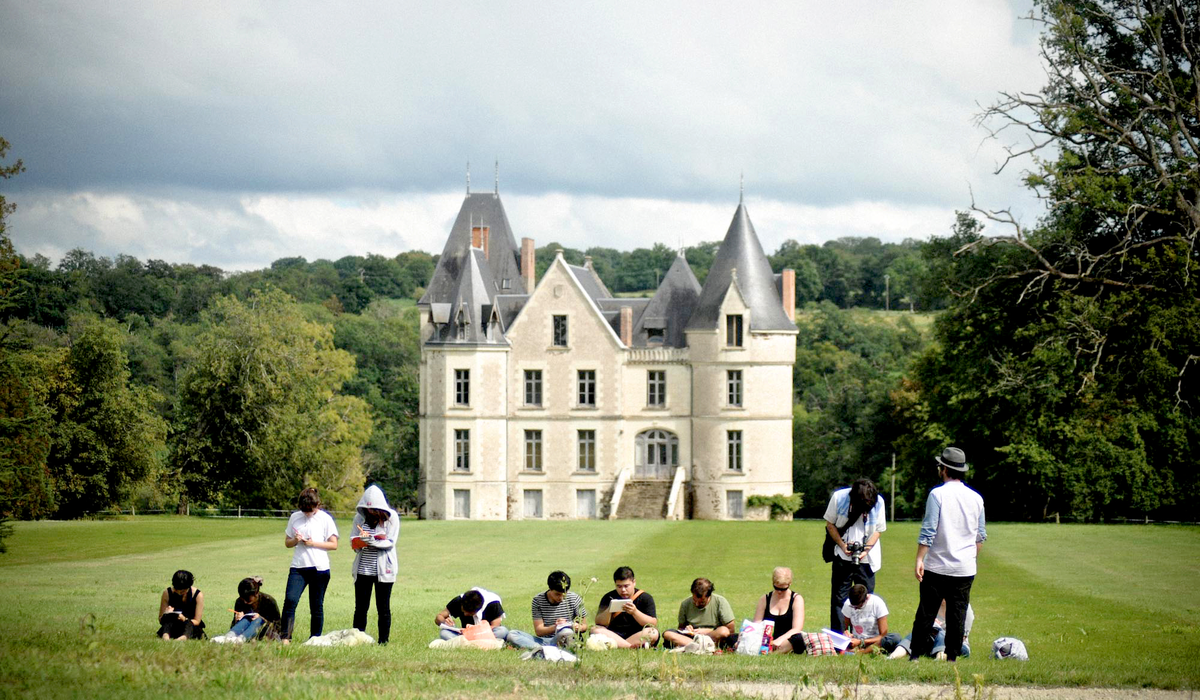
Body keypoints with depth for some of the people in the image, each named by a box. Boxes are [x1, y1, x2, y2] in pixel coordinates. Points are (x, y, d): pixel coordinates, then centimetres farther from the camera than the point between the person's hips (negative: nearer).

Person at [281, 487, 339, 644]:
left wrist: (314, 543, -12)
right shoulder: (295, 517, 9)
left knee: (316, 606, 4)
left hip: (319, 568, -2)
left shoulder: (325, 519, 0)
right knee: (290, 600, -15)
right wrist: (295, 540, -7)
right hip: (298, 566, 2)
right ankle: (285, 638, -16)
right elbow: (287, 543, 16)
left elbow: (334, 544, 0)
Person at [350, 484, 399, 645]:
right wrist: (361, 541, -16)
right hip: (363, 569, 2)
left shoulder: (391, 517, -3)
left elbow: (390, 542, -9)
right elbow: (353, 543, 6)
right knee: (360, 608, 3)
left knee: (383, 608, 3)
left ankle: (383, 641, 8)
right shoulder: (360, 517, 6)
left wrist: (372, 541, -23)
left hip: (383, 570, -2)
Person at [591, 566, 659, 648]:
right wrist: (609, 610, -21)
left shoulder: (645, 598, 2)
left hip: (638, 635, -2)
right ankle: (631, 646, -34)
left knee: (653, 633, -31)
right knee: (595, 629, -25)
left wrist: (635, 612, -24)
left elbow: (653, 623, -8)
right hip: (614, 635, 2)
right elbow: (598, 622, -1)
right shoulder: (609, 598, 6)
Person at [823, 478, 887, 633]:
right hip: (842, 557, 0)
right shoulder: (838, 497, -11)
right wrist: (842, 545, -11)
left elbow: (879, 529, 1)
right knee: (839, 598, 0)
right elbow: (830, 524, 1)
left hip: (866, 558, 1)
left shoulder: (878, 502, -9)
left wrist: (866, 549, -13)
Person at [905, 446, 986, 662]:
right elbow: (981, 535, 14)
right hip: (965, 569, 4)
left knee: (926, 613, 2)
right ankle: (952, 657, 7)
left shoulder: (937, 494, -8)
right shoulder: (976, 498, 7)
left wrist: (919, 559, -11)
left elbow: (928, 531, -12)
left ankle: (916, 655, 3)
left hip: (937, 566, -3)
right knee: (957, 615, 7)